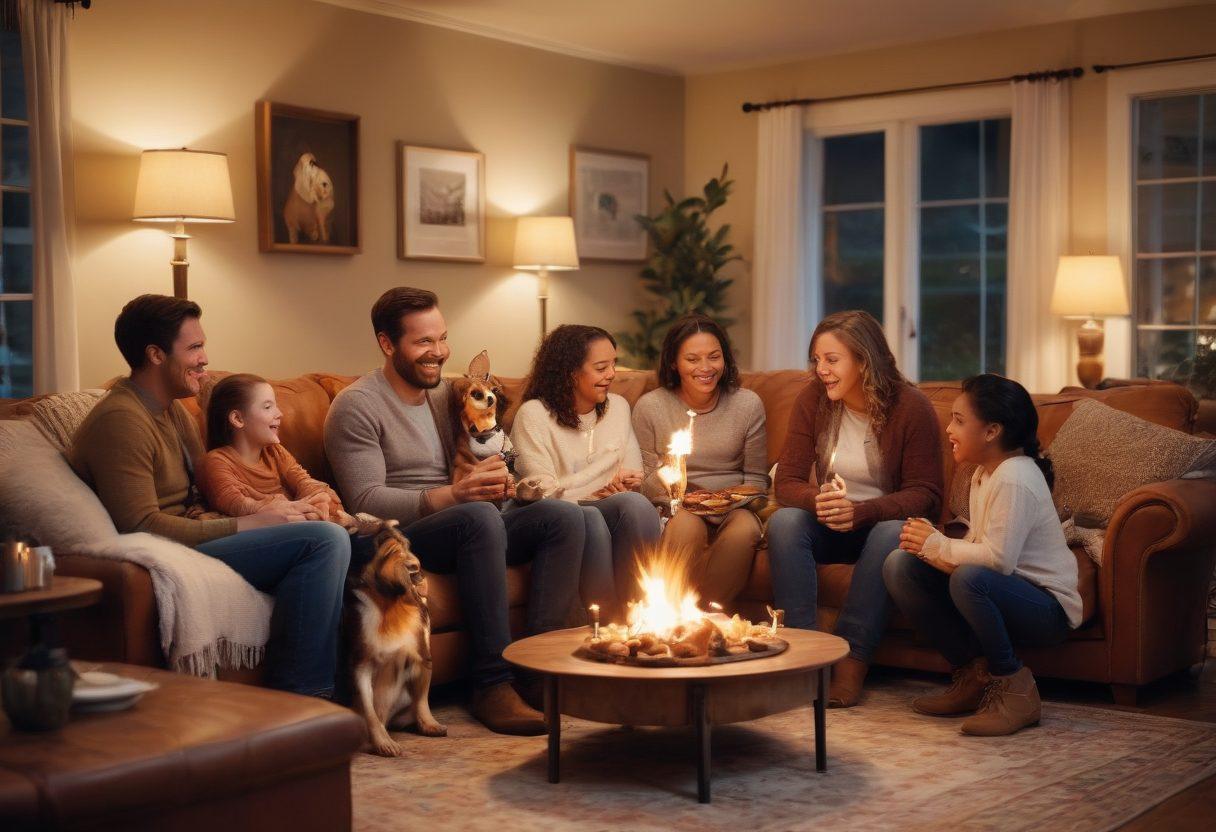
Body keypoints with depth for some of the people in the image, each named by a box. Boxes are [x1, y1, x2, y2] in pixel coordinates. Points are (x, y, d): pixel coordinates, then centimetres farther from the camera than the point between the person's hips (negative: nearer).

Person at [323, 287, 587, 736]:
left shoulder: (446, 392, 18)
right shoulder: (356, 405, -5)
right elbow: (366, 502, -16)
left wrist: (492, 479, -7)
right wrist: (452, 495, -29)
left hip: (470, 530, 7)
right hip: (399, 539, -7)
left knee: (564, 515, -16)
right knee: (478, 516, -37)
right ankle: (492, 684, -35)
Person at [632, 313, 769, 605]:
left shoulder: (748, 404, 3)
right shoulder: (649, 407, 1)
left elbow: (756, 478, 9)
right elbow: (646, 480, 5)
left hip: (731, 510, 1)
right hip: (674, 508, -1)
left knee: (745, 529, -32)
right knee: (688, 525, -35)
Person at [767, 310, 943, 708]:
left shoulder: (912, 407, -13)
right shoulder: (812, 400, -5)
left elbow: (925, 495, -13)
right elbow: (787, 482, -6)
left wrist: (861, 511, -30)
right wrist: (817, 500, -31)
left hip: (882, 522, -2)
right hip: (828, 527, 3)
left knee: (893, 534, -36)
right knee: (783, 521, -28)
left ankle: (853, 659, -31)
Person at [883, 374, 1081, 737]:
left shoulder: (1014, 479, -21)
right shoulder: (984, 473, 10)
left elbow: (997, 557, -32)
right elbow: (978, 546, 7)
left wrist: (937, 546, -18)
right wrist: (930, 544, -12)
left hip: (1048, 608, -9)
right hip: (1004, 593, 9)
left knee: (969, 579, -40)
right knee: (899, 565, -2)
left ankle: (1014, 689, -16)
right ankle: (973, 674, 2)